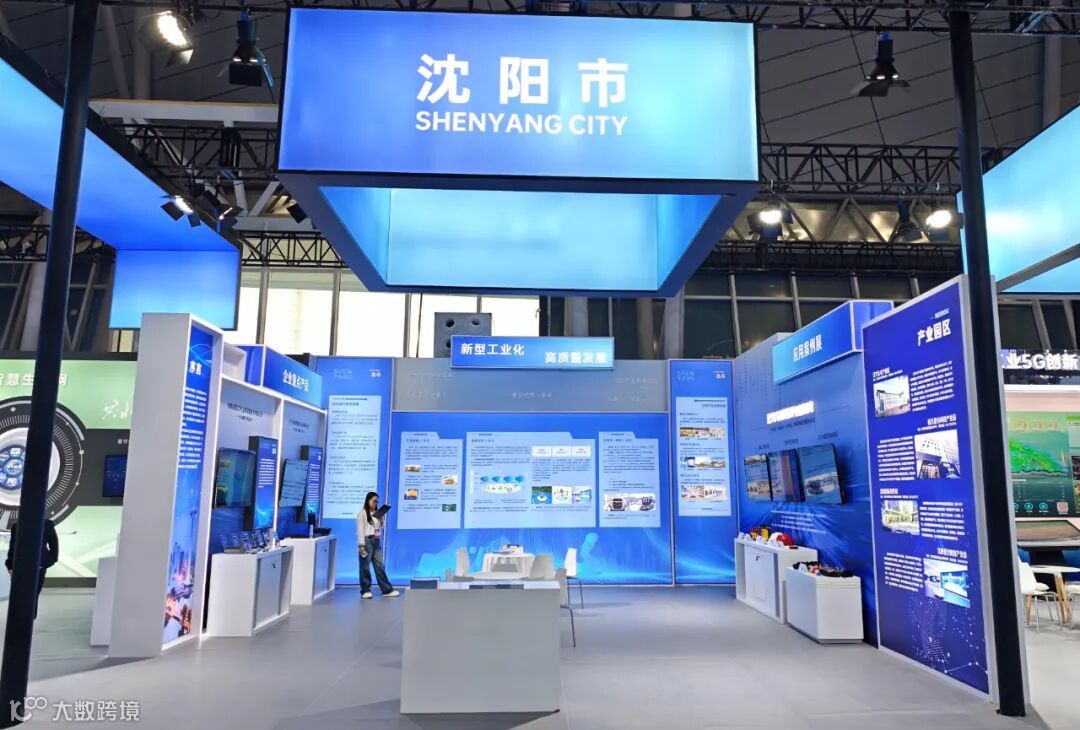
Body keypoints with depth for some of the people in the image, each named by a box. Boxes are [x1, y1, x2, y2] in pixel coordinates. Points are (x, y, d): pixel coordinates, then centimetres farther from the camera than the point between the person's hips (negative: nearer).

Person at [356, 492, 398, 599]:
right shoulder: (363, 513, -4)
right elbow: (360, 530, -8)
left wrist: (381, 522, -1)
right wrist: (361, 545, -14)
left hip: (376, 541, 6)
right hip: (367, 541, -6)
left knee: (380, 566, 5)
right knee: (365, 567, 1)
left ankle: (387, 590, 6)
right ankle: (365, 590, 8)